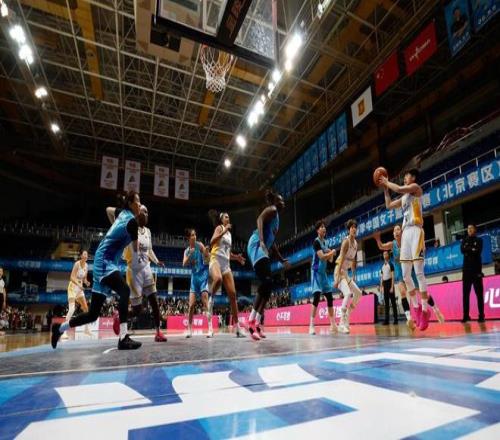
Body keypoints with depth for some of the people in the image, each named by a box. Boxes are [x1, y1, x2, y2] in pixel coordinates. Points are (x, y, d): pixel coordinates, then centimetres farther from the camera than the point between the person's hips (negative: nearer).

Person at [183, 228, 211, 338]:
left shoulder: (199, 245, -4)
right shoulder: (187, 251, 9)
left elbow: (208, 259, -9)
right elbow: (184, 264, -4)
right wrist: (190, 255, -17)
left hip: (203, 275, -4)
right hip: (194, 276, 5)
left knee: (205, 302, -13)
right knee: (191, 304, 3)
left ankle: (210, 329, -13)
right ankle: (189, 329, 14)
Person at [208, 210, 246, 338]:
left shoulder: (229, 233, 24)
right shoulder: (219, 228, 3)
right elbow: (212, 242, -16)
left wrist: (236, 257, 15)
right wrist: (224, 231, -19)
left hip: (226, 264, 7)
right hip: (216, 260, -7)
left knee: (232, 294, -2)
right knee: (218, 279, -44)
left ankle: (237, 328, 0)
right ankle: (210, 298, -13)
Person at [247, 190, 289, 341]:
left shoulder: (276, 217, 31)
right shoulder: (271, 209, 4)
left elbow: (272, 242, 34)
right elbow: (259, 219, -17)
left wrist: (282, 260, 34)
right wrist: (261, 241, -31)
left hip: (263, 249, 10)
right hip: (257, 246, -10)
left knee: (267, 284, 4)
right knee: (267, 281, -21)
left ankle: (258, 322, 6)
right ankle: (252, 320, -21)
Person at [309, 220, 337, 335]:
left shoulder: (324, 243, 15)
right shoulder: (316, 241, -10)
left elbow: (330, 260, 17)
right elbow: (322, 256, -21)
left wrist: (331, 254, -4)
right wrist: (332, 252, -6)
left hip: (323, 273, 9)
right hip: (316, 272, -9)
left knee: (330, 297, 9)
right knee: (317, 296, -19)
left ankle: (333, 325, 19)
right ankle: (311, 326, -19)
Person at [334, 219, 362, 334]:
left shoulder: (355, 243, 10)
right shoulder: (346, 241, -15)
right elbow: (341, 260, -22)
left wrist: (353, 276, 16)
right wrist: (337, 279, -26)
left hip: (346, 273, 9)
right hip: (339, 271, -9)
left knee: (358, 293, 13)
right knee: (348, 293, -25)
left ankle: (346, 318, 21)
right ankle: (342, 324, -20)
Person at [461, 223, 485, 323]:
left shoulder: (479, 240, 8)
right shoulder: (464, 241, 15)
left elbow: (478, 251, -9)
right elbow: (462, 250, -5)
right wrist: (472, 249, -12)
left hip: (476, 269, -2)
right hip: (466, 270, 2)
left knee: (479, 293, -2)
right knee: (465, 294, 1)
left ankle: (481, 315, 3)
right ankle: (466, 316, 5)